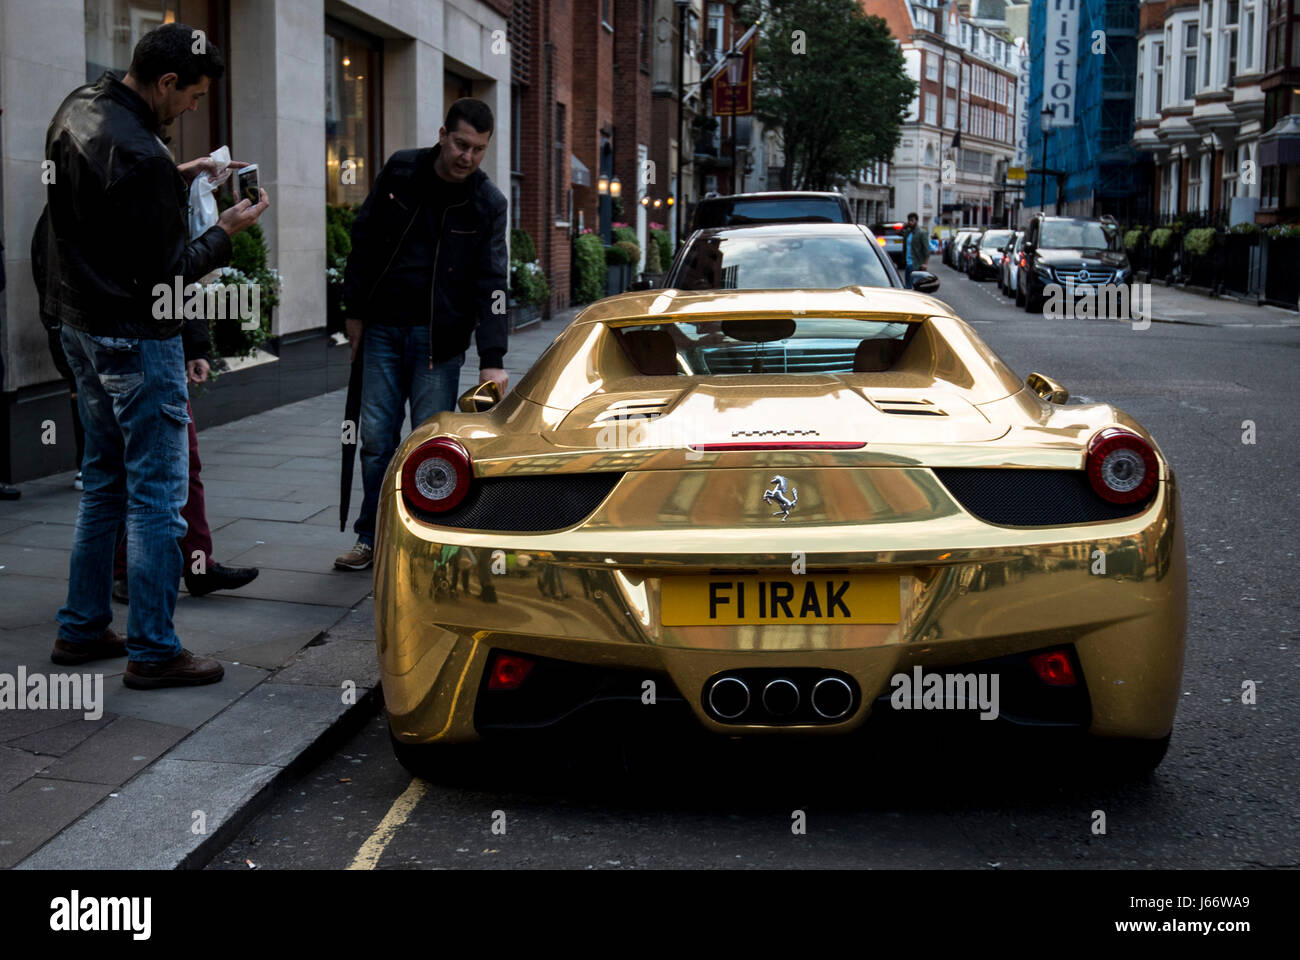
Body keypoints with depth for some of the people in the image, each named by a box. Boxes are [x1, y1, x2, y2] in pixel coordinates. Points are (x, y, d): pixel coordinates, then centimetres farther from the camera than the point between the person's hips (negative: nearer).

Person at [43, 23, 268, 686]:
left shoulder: (78, 108, 4)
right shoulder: (138, 156, -25)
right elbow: (163, 276, -22)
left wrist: (176, 180, 10)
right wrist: (226, 233, -9)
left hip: (80, 326, 10)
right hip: (136, 337, -10)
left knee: (103, 482, 19)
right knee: (158, 494, -1)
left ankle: (82, 629, 27)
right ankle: (152, 652, 5)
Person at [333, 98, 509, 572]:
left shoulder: (488, 203, -6)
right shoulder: (400, 170, -1)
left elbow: (492, 284, -12)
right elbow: (365, 240, 8)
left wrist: (492, 360, -21)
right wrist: (354, 310, 6)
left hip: (438, 338, -2)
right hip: (382, 328, 2)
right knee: (376, 439, 5)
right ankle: (372, 538, 18)